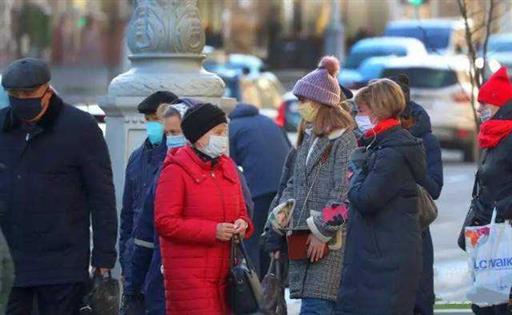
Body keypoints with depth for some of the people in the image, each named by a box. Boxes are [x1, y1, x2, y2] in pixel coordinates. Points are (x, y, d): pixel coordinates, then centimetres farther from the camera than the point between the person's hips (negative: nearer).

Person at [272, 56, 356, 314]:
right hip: (304, 238, 8)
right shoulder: (308, 137, 17)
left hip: (330, 241, -8)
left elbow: (343, 192, -15)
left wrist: (322, 231, -14)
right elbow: (294, 183, 24)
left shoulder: (344, 140, -9)